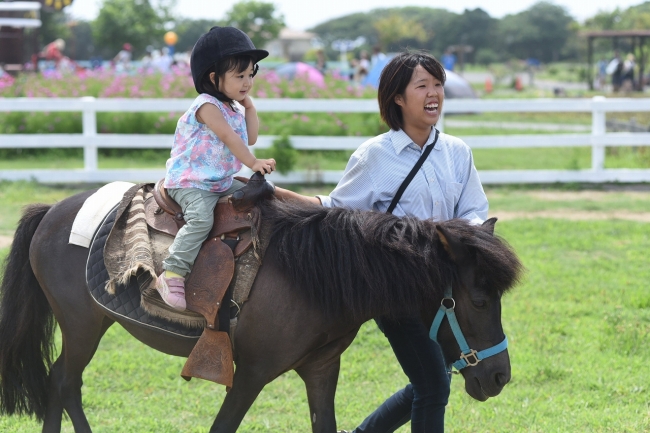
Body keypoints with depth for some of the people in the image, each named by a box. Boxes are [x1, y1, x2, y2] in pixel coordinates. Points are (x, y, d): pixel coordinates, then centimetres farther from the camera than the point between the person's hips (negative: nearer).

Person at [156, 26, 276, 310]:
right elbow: (228, 137, -23)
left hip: (223, 181, 9)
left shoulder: (235, 108, 14)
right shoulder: (207, 106, -15)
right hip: (190, 182, -9)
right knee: (201, 218, -31)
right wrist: (253, 163, -28)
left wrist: (249, 106, 6)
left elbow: (250, 138, 11)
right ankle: (171, 275, -32)